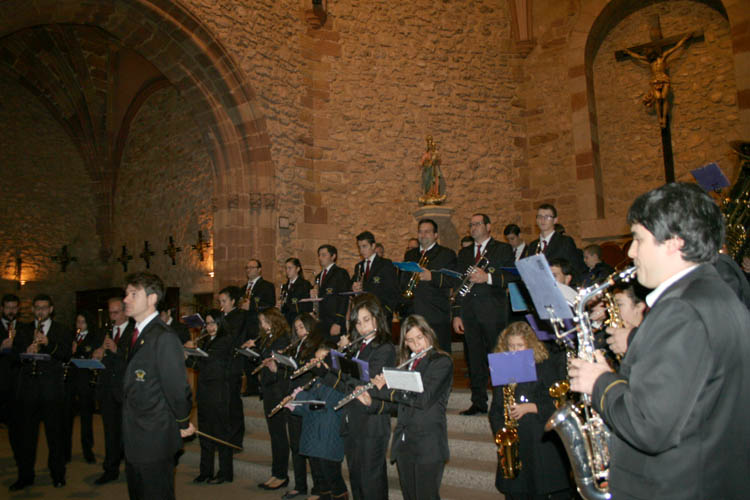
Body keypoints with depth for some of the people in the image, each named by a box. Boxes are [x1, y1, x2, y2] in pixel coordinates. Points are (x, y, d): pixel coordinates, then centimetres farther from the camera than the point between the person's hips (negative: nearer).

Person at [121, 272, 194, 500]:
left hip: (155, 440, -9)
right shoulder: (136, 334, 10)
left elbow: (177, 386, -18)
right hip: (134, 439, 9)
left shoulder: (164, 338, -20)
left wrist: (183, 424, -8)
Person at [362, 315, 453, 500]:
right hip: (403, 442, 6)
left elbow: (424, 399, -20)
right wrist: (371, 399, -1)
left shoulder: (442, 362, -9)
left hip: (428, 445, -6)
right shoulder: (407, 363, 12)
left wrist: (386, 389, -13)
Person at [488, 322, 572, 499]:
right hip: (512, 441, 3)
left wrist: (529, 407, -13)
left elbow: (557, 402, -3)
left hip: (544, 440, -3)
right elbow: (495, 410, 12)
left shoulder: (547, 367, 1)